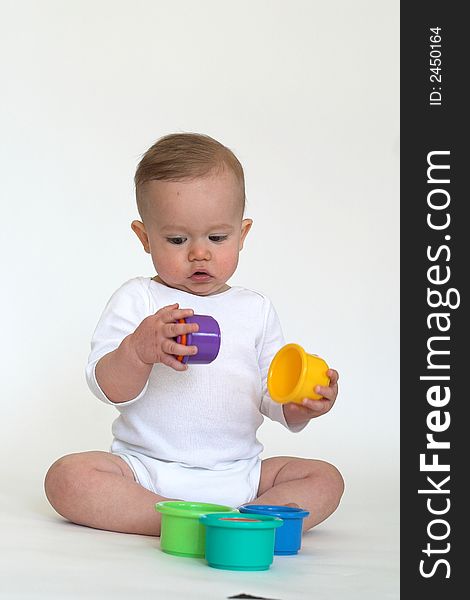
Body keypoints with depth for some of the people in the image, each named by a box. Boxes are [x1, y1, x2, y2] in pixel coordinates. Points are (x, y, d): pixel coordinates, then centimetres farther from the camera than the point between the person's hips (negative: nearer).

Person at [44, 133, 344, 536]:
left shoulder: (257, 310, 9)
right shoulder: (137, 300, 0)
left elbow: (274, 398, 9)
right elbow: (109, 389, -9)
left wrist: (301, 405, -15)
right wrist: (139, 350, -31)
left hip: (238, 473, 3)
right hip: (145, 468, -2)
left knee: (325, 480, -14)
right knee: (67, 477, -26)